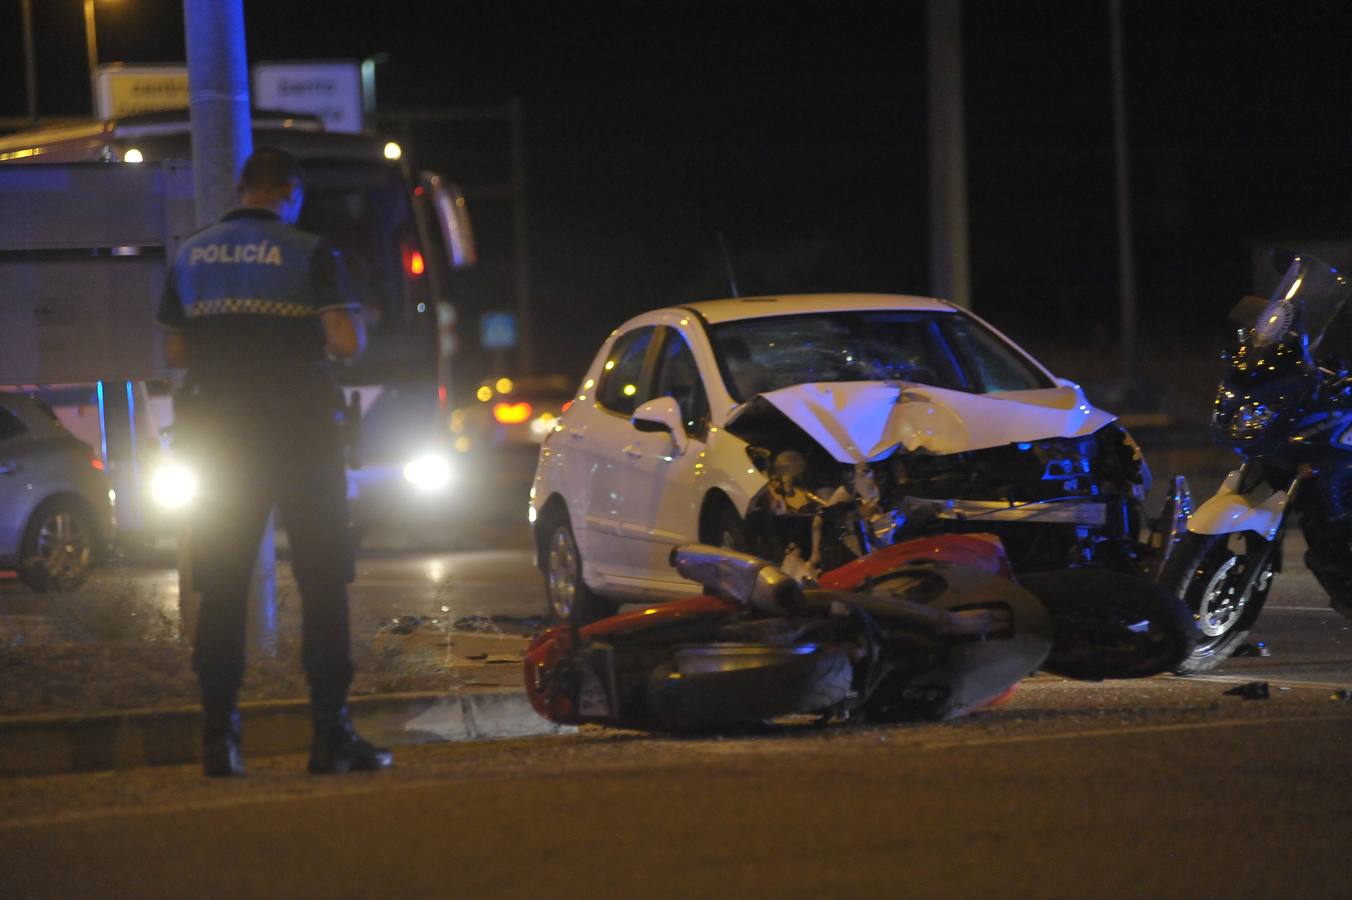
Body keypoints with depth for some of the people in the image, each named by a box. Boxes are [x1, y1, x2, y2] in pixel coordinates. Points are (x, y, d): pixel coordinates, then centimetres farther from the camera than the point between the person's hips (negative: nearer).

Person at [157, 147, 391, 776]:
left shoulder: (190, 257, 7)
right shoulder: (310, 253, -6)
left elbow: (174, 351, 9)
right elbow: (347, 341, -13)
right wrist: (356, 324, 9)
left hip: (218, 436, 3)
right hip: (301, 432, -3)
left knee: (222, 589, 6)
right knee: (323, 584, 2)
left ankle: (219, 735, 1)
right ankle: (332, 735, -2)